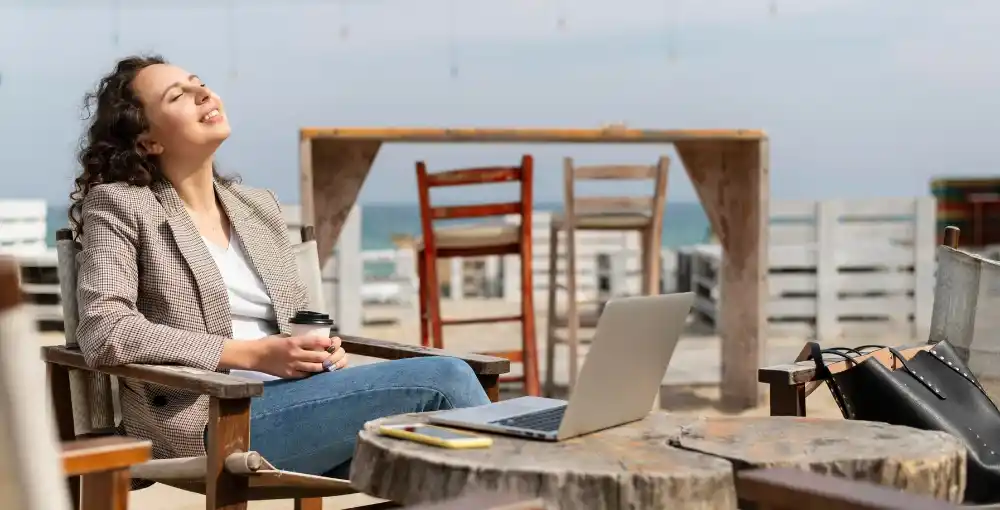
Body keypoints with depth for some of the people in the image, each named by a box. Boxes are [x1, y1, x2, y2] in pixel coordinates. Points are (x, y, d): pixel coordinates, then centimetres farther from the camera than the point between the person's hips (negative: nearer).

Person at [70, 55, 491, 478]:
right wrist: (252, 355, -16)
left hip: (295, 399, 6)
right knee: (443, 379, -20)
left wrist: (322, 348, -2)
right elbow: (104, 333, -11)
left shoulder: (259, 206, 20)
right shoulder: (119, 204, 3)